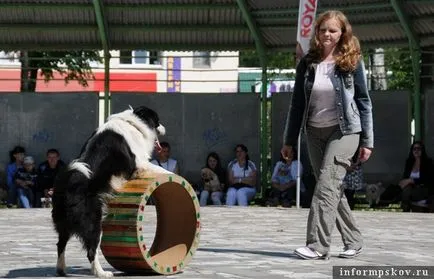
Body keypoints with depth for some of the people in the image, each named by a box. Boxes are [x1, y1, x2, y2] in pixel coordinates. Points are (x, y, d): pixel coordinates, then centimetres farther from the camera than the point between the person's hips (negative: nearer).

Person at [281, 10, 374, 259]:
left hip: (344, 131, -4)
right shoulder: (308, 63, 4)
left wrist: (367, 141, -5)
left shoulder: (352, 62, -4)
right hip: (315, 133, 4)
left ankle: (318, 245, -18)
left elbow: (364, 101, -1)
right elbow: (297, 103, 8)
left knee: (327, 185, -16)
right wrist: (289, 140, 7)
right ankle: (353, 240, 20)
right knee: (332, 188, 8)